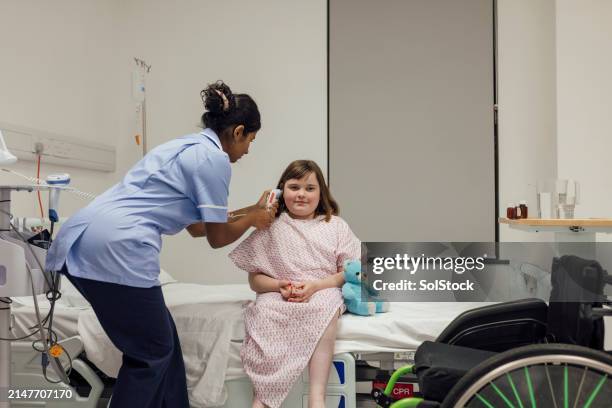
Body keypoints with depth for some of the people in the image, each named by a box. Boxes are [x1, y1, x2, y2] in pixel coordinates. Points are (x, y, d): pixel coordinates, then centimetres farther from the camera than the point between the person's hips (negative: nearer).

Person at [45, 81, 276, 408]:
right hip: (116, 248, -9)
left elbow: (198, 226, 31)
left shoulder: (190, 146, 24)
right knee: (152, 351, 7)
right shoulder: (214, 157, -3)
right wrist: (252, 218, 21)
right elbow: (217, 238, 3)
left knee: (162, 341, 19)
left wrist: (250, 211, 37)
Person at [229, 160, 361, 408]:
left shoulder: (336, 226, 11)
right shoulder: (270, 228, 11)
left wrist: (315, 286, -13)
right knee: (264, 311, -34)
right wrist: (277, 285, -12)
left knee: (324, 307, -36)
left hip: (323, 292, 0)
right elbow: (254, 279, 10)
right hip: (278, 294, 1)